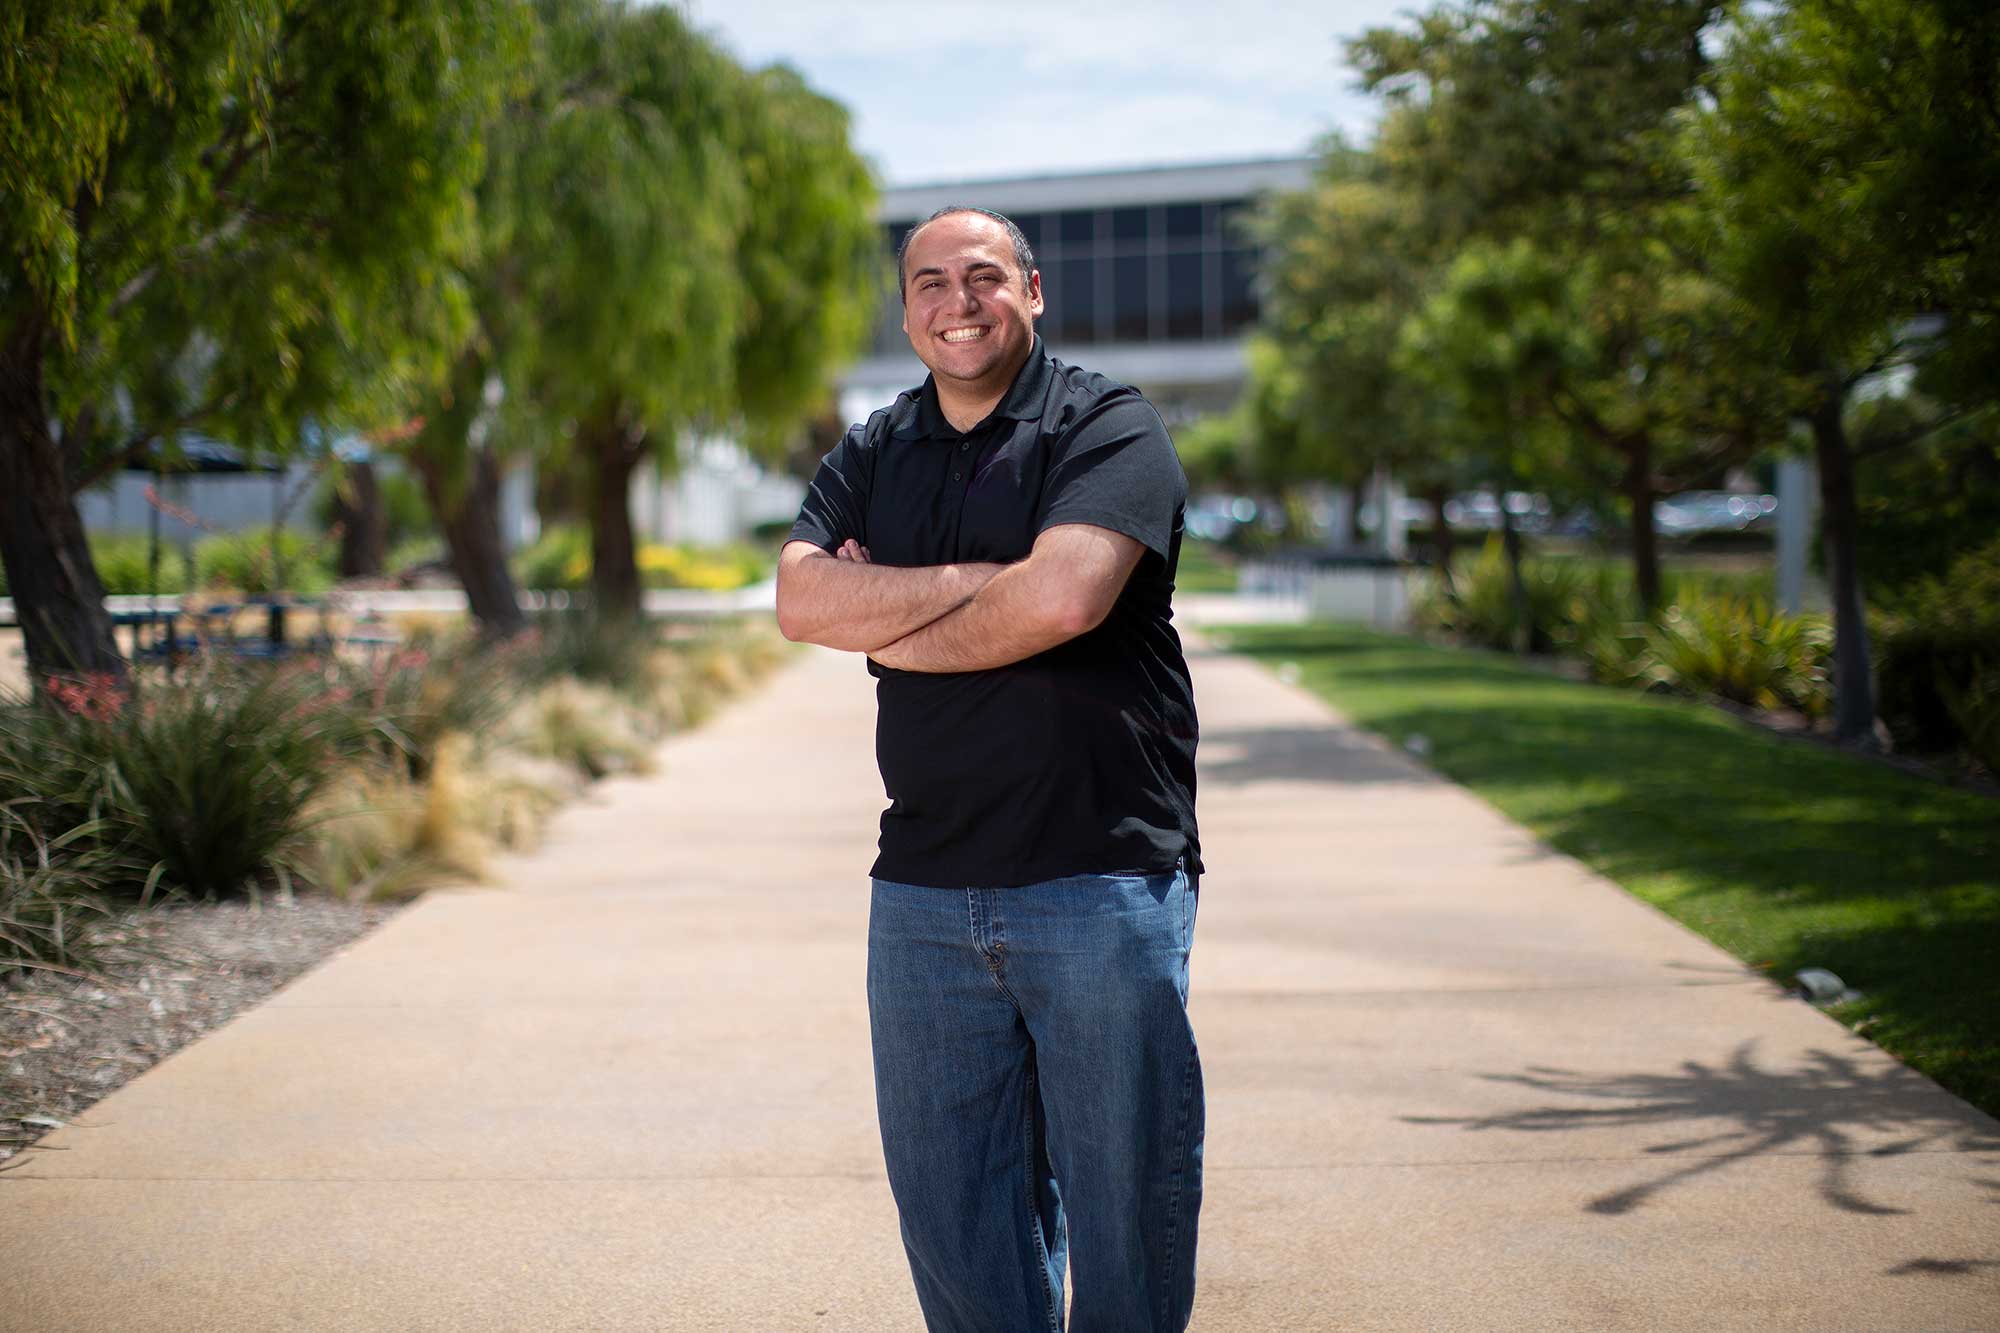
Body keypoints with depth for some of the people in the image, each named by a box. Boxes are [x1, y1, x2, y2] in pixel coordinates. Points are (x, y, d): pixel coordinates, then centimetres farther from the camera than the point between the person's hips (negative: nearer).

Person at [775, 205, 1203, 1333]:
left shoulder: (1109, 427, -1)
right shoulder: (874, 456, 15)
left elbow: (1066, 596, -19)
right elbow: (802, 602, -2)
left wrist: (895, 636, -5)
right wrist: (975, 579, -12)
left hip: (1102, 884, -5)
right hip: (923, 894, 5)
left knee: (1124, 1204, 2)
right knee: (950, 1213, 11)